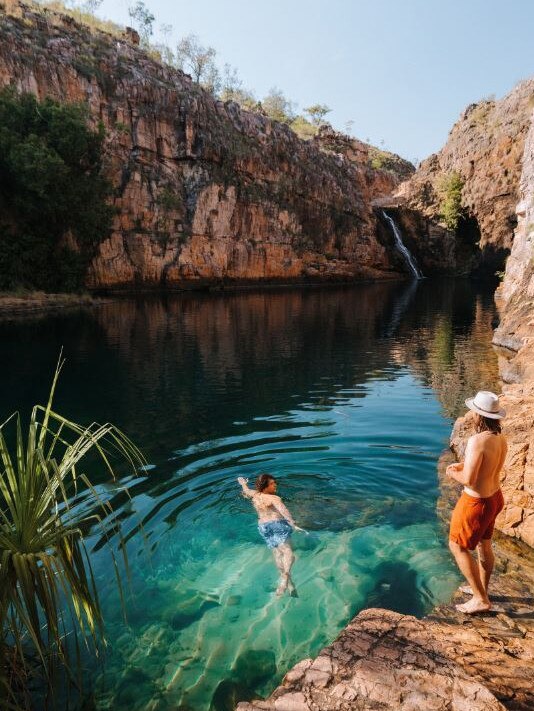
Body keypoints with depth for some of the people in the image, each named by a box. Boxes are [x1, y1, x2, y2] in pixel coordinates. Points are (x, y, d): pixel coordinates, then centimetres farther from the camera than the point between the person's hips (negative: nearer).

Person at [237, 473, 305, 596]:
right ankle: (285, 577, -41)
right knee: (287, 552, -18)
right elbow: (284, 511, -26)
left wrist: (243, 482, 53)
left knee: (277, 554, 4)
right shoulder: (274, 498, -10)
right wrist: (293, 525, -35)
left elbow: (246, 491, 32)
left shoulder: (255, 495, 10)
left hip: (263, 527, 7)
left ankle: (289, 583, -4)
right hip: (277, 524, -7)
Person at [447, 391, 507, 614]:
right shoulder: (501, 439, -3)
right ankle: (481, 589, 43)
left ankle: (480, 599, 15)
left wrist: (453, 473, -9)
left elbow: (468, 479, -29)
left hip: (477, 502, -8)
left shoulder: (477, 441, -30)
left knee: (457, 546, 9)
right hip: (494, 496, 8)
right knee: (484, 544, 24)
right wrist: (463, 465, 11)